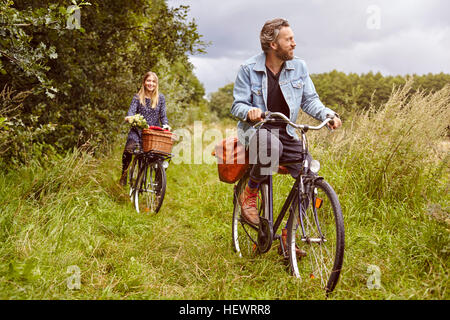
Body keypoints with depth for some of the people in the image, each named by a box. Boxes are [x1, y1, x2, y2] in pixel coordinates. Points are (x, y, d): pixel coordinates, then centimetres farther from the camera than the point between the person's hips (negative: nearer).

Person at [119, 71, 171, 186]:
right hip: (138, 130, -1)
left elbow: (163, 115, 5)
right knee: (128, 149, -25)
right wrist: (129, 117, -29)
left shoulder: (160, 98, 8)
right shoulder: (138, 97, 6)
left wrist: (165, 125, -15)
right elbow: (132, 110, -6)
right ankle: (124, 174, -4)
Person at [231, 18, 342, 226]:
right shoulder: (248, 69, -6)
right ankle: (249, 195, -14)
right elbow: (237, 105, -6)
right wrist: (250, 111, -30)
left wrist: (328, 115, -12)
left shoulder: (299, 67, 4)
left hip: (287, 133, 4)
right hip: (256, 130, -4)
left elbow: (310, 100, 8)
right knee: (270, 146, -41)